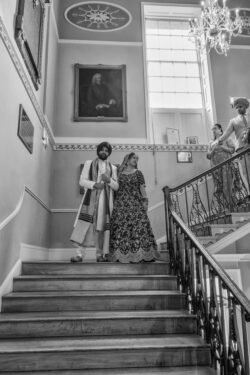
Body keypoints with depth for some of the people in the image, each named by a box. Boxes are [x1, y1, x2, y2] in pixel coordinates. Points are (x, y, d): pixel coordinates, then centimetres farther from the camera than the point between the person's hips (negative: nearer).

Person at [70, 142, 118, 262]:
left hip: (106, 200, 2)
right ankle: (79, 253, -16)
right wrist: (94, 184, -13)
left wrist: (109, 180, -7)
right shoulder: (89, 163, 15)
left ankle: (100, 254, 4)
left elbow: (116, 186, 13)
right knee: (84, 223, -15)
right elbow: (82, 181, 5)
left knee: (101, 226, -2)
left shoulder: (113, 168, 19)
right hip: (91, 198, -2)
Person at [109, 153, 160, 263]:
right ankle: (121, 255, 1)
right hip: (121, 203, 1)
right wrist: (114, 203, 4)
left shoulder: (138, 173, 10)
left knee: (138, 226, -9)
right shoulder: (120, 173, 12)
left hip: (135, 203, -1)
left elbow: (142, 188, 6)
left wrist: (145, 201, -4)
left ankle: (138, 254, -5)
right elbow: (116, 188, 11)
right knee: (120, 228, -4)